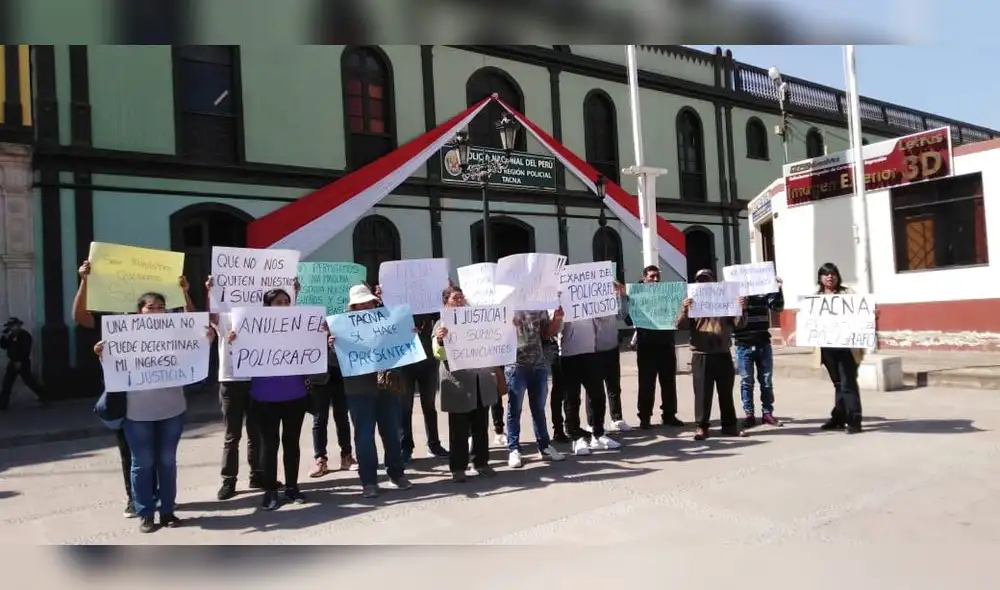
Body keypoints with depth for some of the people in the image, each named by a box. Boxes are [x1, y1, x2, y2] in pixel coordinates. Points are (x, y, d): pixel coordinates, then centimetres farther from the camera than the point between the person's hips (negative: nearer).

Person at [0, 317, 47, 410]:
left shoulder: (25, 335, -12)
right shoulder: (11, 336, 13)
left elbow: (25, 350, -20)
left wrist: (20, 362, -24)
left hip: (23, 363, -8)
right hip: (13, 362, 8)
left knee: (29, 381, -4)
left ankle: (44, 397, 8)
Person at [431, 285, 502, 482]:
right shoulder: (442, 324, -1)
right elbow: (440, 354, -14)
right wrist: (439, 340, -33)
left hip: (482, 381, 4)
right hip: (458, 384, -4)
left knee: (481, 427, 10)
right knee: (459, 430, 1)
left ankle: (482, 463, 21)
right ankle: (458, 468, 10)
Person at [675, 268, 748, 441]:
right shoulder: (690, 302, 5)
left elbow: (739, 324, 6)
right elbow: (680, 325, -7)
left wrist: (742, 309, -13)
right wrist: (684, 310, -26)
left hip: (723, 354, 2)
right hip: (701, 356, -2)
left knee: (726, 392, 9)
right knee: (702, 393, -1)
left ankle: (729, 424, 18)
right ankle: (702, 426, 5)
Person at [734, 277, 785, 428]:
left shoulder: (765, 292, 2)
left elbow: (778, 308, -5)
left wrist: (778, 289, -17)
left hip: (763, 344, 2)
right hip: (744, 345, -2)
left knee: (766, 380, 8)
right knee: (746, 381, 4)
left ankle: (767, 413, 18)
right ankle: (749, 414, 11)